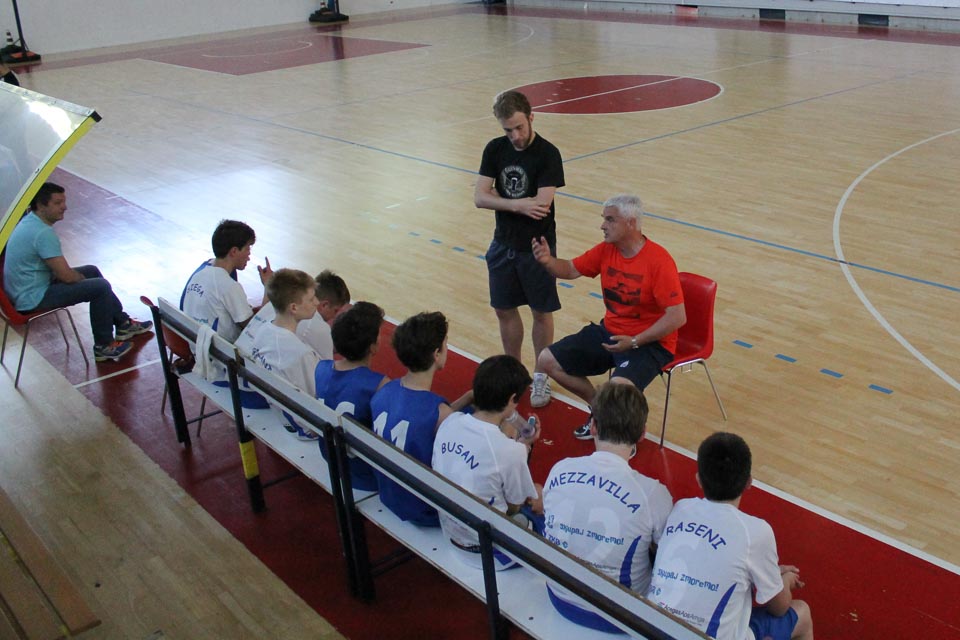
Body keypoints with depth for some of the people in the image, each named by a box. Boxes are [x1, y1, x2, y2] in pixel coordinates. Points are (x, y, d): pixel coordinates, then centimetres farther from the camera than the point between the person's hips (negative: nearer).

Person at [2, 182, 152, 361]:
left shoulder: (30, 221, 5)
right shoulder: (43, 233, -27)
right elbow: (67, 276, -25)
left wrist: (78, 276, 7)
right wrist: (81, 277, -3)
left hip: (23, 290, 11)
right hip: (33, 299, -11)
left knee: (91, 271, 20)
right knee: (100, 287, -12)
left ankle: (123, 323, 30)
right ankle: (104, 346, 3)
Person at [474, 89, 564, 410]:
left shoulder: (547, 154, -16)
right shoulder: (495, 149, -2)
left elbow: (541, 205, -25)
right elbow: (479, 197, -9)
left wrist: (499, 200, -16)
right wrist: (518, 205, -24)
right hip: (503, 245, 5)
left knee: (541, 312, 9)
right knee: (504, 310, 14)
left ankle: (541, 375, 25)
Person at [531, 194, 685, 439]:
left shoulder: (659, 261, -20)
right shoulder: (606, 250, 0)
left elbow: (677, 317, -21)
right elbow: (571, 270, 13)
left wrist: (634, 342, -24)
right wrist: (548, 261, -10)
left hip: (649, 342, -7)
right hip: (608, 332, 7)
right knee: (548, 360, 0)